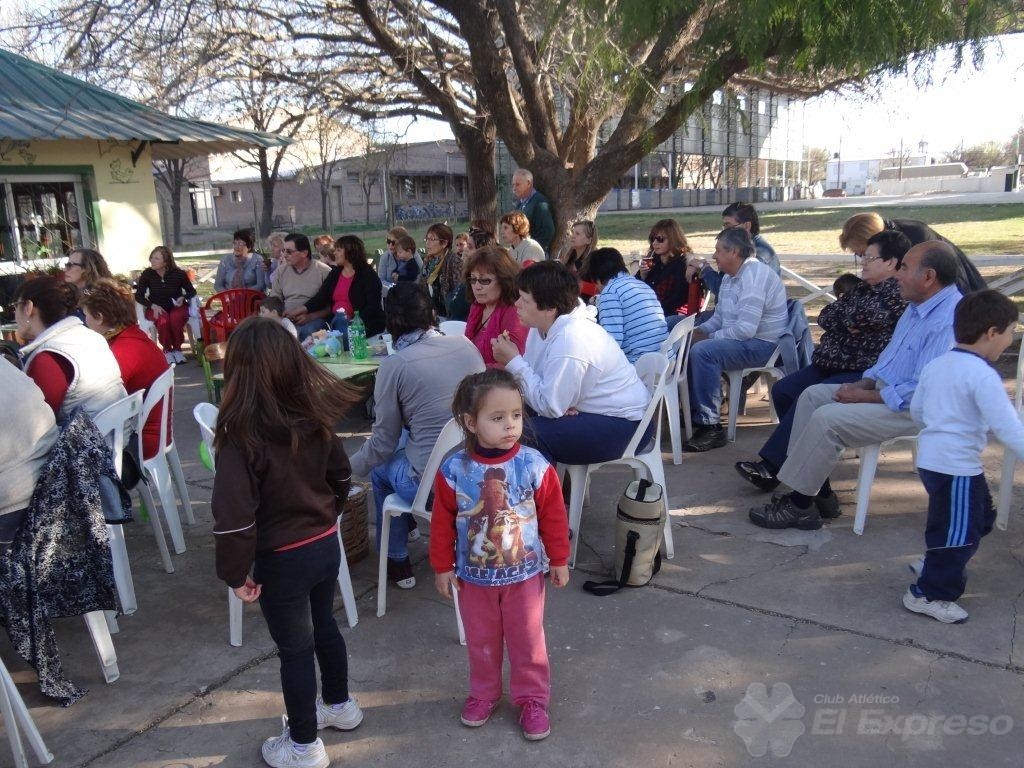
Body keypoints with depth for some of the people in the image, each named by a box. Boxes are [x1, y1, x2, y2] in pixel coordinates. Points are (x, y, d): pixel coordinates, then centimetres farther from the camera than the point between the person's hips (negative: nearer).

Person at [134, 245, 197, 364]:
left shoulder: (179, 274, -9)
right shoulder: (147, 274, -8)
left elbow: (191, 291, 5)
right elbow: (138, 295, -2)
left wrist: (183, 298, -16)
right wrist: (153, 306, -17)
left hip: (176, 307, 0)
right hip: (156, 309, 0)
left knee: (175, 318, -34)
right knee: (163, 320, -33)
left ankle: (177, 349, -12)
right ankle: (167, 350, -11)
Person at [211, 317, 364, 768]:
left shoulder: (242, 436, -24)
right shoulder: (316, 416, -8)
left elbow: (233, 517, -24)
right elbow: (341, 477, 5)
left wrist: (235, 573, -10)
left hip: (281, 559, -5)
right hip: (327, 544, 6)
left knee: (294, 648, 12)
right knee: (324, 625, 26)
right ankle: (340, 705, 47)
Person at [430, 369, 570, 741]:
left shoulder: (534, 465, -17)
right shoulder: (454, 471, -16)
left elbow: (553, 515, -6)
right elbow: (442, 522, -5)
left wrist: (559, 560, 0)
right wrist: (442, 566, 0)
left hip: (525, 574, 0)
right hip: (473, 577, 1)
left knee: (527, 641, 14)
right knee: (481, 641, 20)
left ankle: (532, 699, 34)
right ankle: (483, 693, 42)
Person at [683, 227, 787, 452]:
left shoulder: (754, 276, -19)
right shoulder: (731, 276, 14)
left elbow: (746, 329, -28)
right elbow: (719, 316, 21)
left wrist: (710, 337, -16)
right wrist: (701, 330, 1)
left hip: (762, 344, -11)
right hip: (738, 339, 11)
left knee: (703, 351, -29)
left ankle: (710, 427, -25)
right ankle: (693, 412, 6)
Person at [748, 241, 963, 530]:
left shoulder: (949, 320, -24)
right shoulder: (919, 304, 10)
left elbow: (921, 390, -27)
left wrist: (865, 396, -17)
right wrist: (863, 383, 3)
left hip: (913, 408, -11)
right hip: (887, 386, 11)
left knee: (827, 418, -23)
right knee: (813, 395, 2)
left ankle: (800, 506, -8)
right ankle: (818, 493, 2)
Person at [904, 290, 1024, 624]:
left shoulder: (936, 364, 7)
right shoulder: (981, 375, -19)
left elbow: (916, 410, 17)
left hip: (931, 459, 10)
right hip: (957, 467, -9)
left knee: (980, 518, 26)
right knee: (960, 533, 4)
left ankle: (934, 565, 40)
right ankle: (928, 594, 16)